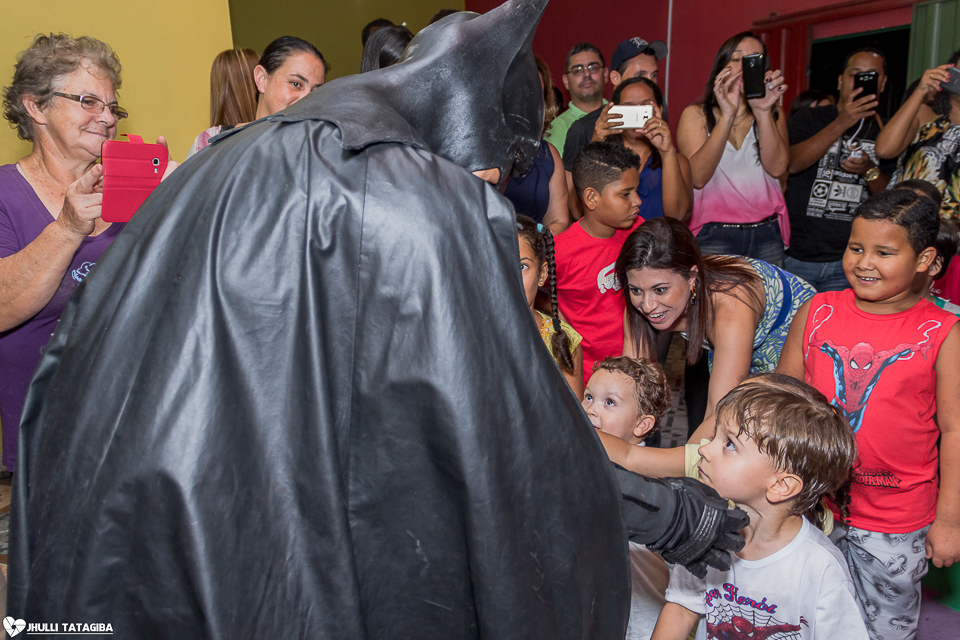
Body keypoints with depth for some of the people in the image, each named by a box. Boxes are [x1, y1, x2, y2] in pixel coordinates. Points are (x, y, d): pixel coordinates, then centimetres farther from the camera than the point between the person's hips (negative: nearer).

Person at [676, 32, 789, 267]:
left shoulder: (773, 115, 16)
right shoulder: (695, 115, 5)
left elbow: (777, 168, -3)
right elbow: (698, 177, -12)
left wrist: (762, 111, -13)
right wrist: (727, 115, -18)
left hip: (767, 236, 3)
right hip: (714, 236, -3)